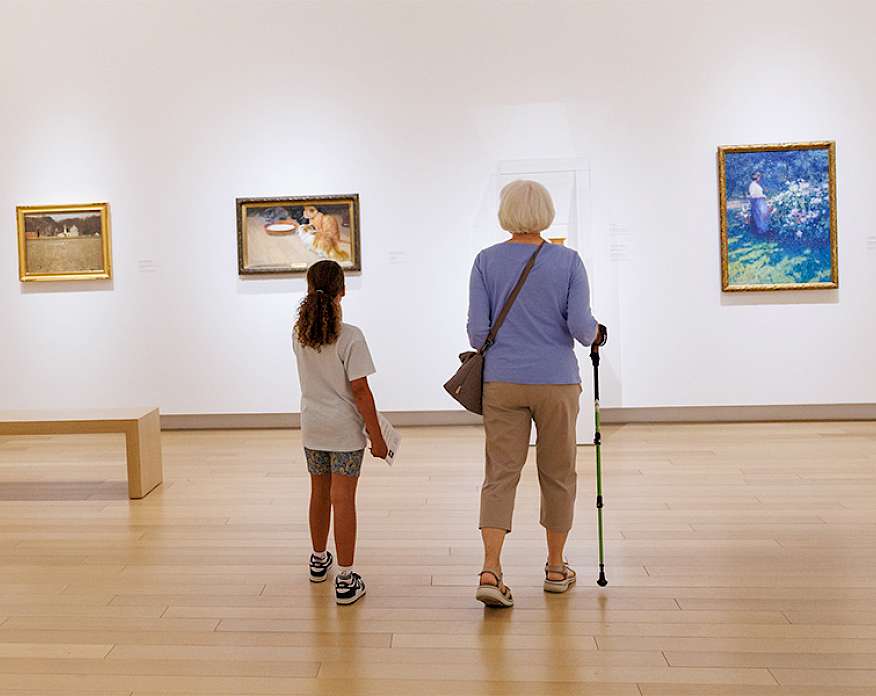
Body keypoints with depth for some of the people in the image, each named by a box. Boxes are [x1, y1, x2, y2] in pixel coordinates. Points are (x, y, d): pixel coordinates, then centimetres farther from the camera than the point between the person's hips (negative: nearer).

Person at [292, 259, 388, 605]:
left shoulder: (299, 334, -2)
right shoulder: (350, 337, -17)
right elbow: (360, 390, -17)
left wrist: (324, 308, 13)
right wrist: (377, 437, -12)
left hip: (312, 427, 5)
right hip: (344, 429, -5)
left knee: (319, 493, 21)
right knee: (343, 500, -1)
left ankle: (319, 560, 40)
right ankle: (346, 580, 4)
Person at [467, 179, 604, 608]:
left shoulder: (486, 261, -1)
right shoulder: (568, 261, -3)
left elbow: (477, 330, -3)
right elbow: (580, 324, -11)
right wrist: (596, 335, 11)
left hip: (502, 382, 1)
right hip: (556, 382, -1)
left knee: (500, 473, 4)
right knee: (558, 472, 13)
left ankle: (490, 570, -9)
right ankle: (556, 568, 25)